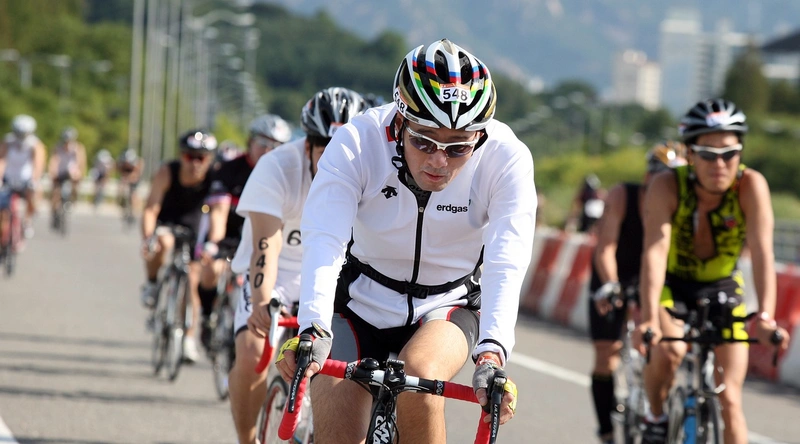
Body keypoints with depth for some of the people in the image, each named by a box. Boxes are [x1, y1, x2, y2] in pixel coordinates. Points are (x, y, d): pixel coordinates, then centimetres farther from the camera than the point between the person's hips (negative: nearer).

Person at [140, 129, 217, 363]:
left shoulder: (214, 179, -26)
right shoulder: (167, 173, -28)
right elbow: (151, 208, -30)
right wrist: (147, 238, -44)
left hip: (192, 228, 2)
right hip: (164, 223, -2)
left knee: (192, 281, -5)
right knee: (165, 243, -36)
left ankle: (189, 338, 10)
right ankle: (152, 286, -10)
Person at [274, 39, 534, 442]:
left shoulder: (506, 159, -22)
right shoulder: (356, 143, -23)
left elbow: (506, 265, -31)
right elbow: (323, 242, -33)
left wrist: (491, 352, -47)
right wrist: (312, 329, -49)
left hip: (446, 309, 0)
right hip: (361, 304, 0)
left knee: (419, 376, -32)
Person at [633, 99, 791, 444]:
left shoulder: (751, 185, -26)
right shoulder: (667, 186, -27)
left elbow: (762, 253, -34)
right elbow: (655, 252, -37)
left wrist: (765, 318, -49)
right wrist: (649, 319, -51)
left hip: (722, 289, 1)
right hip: (671, 285, -1)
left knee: (730, 400, -8)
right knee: (669, 350, -31)